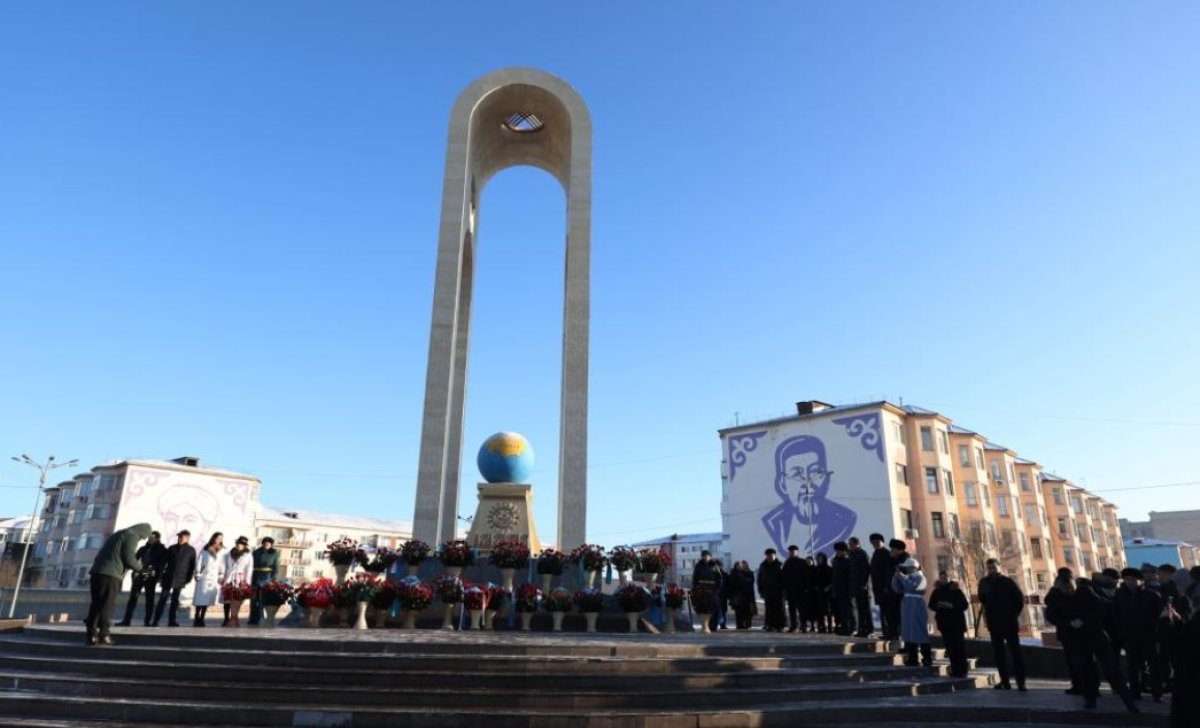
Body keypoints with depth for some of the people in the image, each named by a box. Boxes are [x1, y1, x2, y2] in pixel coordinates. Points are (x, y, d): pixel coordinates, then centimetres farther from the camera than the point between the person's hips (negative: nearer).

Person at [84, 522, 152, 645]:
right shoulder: (132, 536, -3)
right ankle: (104, 635, -9)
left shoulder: (119, 534, 26)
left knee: (96, 603, 9)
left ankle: (92, 635, 8)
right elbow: (129, 559, -10)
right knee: (107, 604, -7)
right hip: (111, 574, -9)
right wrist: (139, 566, 8)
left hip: (97, 571, 9)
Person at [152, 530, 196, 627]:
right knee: (163, 599, -1)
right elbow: (164, 562, 7)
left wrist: (188, 579, -3)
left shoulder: (191, 550, 1)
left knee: (175, 600, 5)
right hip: (168, 577, 1)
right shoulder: (172, 548, 5)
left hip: (180, 579, -1)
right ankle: (155, 621, 1)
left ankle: (172, 621, 10)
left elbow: (192, 566, 2)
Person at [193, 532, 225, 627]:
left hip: (215, 579, 2)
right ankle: (197, 619, 3)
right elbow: (199, 562, 2)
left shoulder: (222, 551, 7)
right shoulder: (205, 550, 3)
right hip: (204, 577, -2)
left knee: (208, 599, 4)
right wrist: (197, 575, -4)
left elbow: (222, 565, 7)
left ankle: (201, 619, 12)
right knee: (200, 599, -4)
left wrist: (221, 576, 1)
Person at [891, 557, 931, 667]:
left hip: (917, 608, -7)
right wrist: (896, 576, -1)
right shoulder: (907, 578, 17)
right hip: (907, 608, 8)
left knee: (920, 633, -6)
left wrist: (902, 576, -16)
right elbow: (897, 589, 11)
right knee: (909, 633, 8)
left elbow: (913, 586, -23)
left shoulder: (920, 577, -5)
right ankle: (912, 659, 13)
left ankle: (927, 659, 0)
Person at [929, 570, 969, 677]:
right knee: (950, 648, 2)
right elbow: (931, 605, 9)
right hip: (944, 623, 3)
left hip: (957, 622, -3)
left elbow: (964, 605, -6)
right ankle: (955, 670, 8)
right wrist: (938, 605, -11)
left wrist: (952, 606, -18)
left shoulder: (956, 590, -2)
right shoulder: (937, 592, 8)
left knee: (960, 647, -4)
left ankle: (962, 671, 2)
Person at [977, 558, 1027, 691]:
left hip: (1010, 622, -3)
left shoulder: (1008, 581, -4)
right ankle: (1005, 681, 11)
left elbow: (1020, 598, -1)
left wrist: (1014, 614, -1)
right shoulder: (984, 583, 4)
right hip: (994, 623, 3)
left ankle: (1021, 682, -3)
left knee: (1015, 652, -4)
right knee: (998, 653, 5)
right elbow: (982, 599, 19)